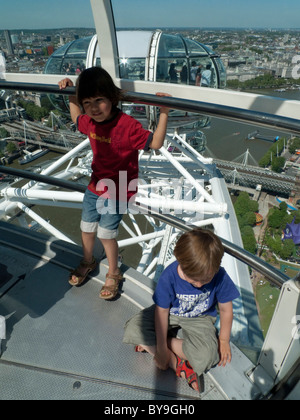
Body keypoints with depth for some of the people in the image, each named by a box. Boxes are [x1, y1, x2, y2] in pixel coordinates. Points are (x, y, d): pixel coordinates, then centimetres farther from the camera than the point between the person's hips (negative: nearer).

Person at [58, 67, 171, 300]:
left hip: (118, 191, -6)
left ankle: (114, 274, 30)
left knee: (106, 233, 2)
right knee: (87, 227, 18)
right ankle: (88, 261, 48)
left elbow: (155, 143, -22)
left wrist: (164, 112, -30)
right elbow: (76, 117, 19)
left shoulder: (128, 125, -26)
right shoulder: (89, 123, -5)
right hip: (95, 185, 7)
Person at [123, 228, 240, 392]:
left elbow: (226, 309, -9)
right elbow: (162, 311, -18)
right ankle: (176, 363, -14)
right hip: (171, 313, 0)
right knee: (132, 330, -23)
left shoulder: (219, 276, -26)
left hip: (199, 319, 0)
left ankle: (150, 343, -12)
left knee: (206, 357, -30)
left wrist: (223, 341, -1)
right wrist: (161, 349, -15)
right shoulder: (169, 276, -29)